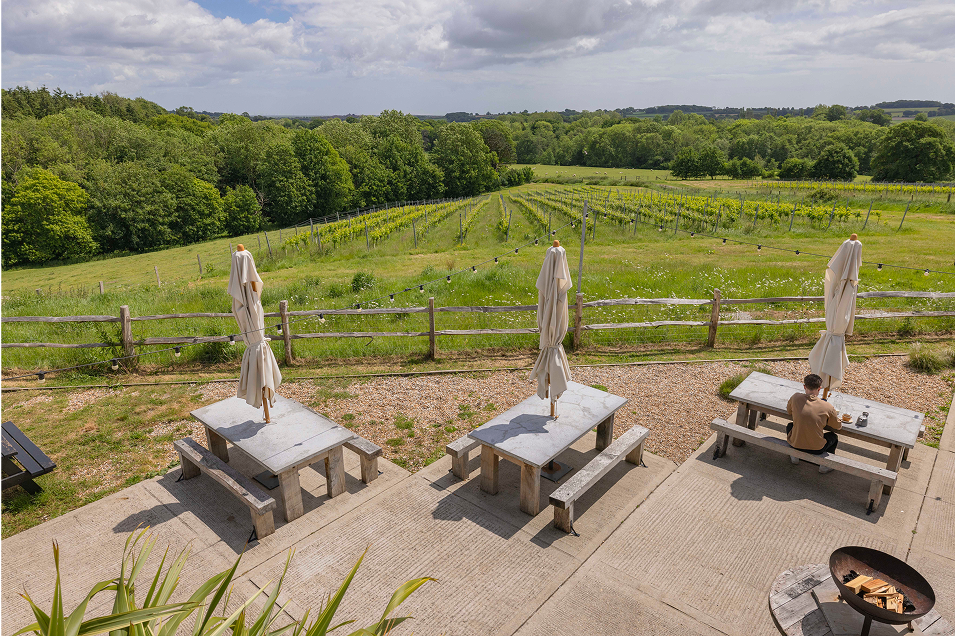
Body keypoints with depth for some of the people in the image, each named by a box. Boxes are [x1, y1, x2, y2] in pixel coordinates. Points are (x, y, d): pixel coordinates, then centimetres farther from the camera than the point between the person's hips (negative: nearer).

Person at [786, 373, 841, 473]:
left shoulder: (795, 398, -12)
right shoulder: (828, 408, -15)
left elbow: (789, 412, 10)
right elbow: (838, 426, 4)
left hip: (795, 444, 1)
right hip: (816, 449, -1)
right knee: (833, 437, 31)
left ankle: (794, 456, 35)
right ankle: (825, 465, 32)